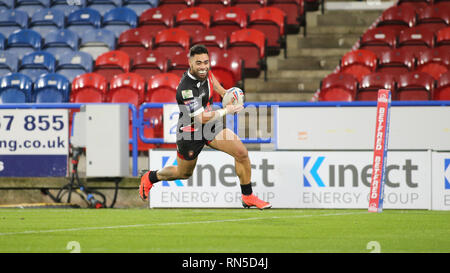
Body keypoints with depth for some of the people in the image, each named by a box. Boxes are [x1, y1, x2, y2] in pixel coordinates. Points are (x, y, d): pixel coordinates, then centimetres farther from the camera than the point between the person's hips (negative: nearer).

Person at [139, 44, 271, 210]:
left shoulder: (204, 71, -11)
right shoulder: (186, 89, -34)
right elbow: (201, 118, -33)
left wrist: (223, 92, 14)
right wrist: (226, 110, -26)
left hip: (211, 126, 6)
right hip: (190, 133, -6)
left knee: (241, 153, -12)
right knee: (183, 174, 16)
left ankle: (248, 197, 1)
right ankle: (150, 177, 46)